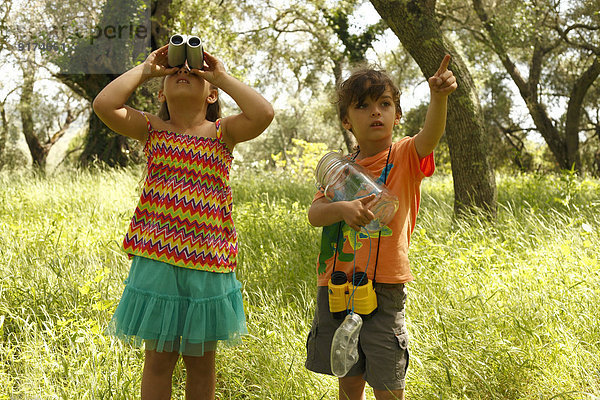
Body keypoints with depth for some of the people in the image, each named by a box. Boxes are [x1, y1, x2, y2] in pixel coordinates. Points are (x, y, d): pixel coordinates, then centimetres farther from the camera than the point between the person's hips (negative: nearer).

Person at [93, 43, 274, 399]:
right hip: (157, 257, 0)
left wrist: (222, 76, -5)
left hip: (208, 260, 0)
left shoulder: (222, 132, 3)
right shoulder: (152, 130, 4)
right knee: (159, 357, 9)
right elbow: (104, 104, -10)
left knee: (201, 359, 14)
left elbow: (263, 113, -15)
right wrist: (145, 69, -1)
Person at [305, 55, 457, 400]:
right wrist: (344, 208, -25)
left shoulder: (406, 157, -1)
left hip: (383, 288, -4)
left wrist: (439, 97, -42)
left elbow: (432, 134, -23)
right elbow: (314, 214, -4)